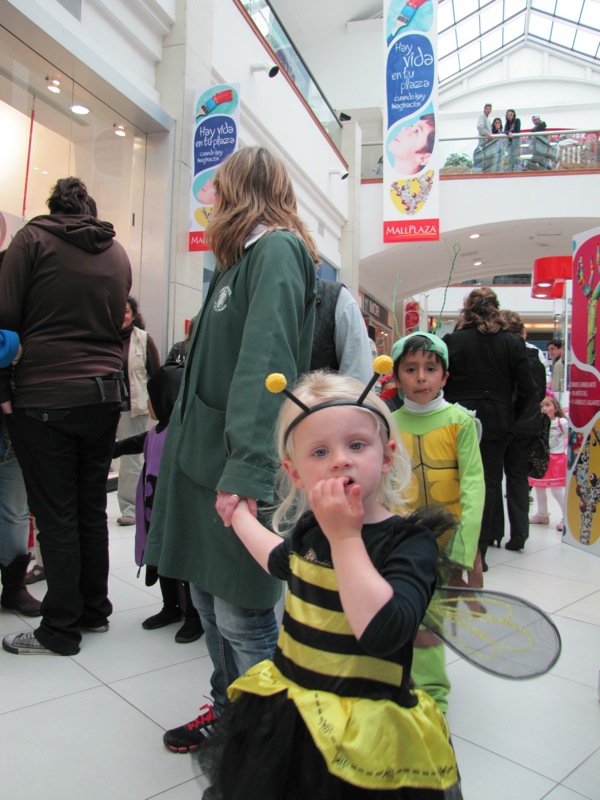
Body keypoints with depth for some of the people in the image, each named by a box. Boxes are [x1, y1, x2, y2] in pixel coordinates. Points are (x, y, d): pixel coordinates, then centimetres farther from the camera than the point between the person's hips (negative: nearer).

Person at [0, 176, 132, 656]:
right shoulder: (118, 253, 12)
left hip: (45, 397, -4)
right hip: (104, 395, 5)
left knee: (56, 516, 2)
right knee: (92, 508, 14)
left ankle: (61, 630, 13)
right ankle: (95, 611, 26)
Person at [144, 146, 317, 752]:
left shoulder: (277, 250, -9)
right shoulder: (245, 259, 20)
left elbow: (266, 363, -24)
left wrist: (246, 470, -31)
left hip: (238, 470, -10)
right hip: (206, 459, 10)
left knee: (241, 617, 1)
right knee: (207, 595, 19)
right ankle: (228, 711, 38)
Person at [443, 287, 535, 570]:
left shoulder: (452, 340, -5)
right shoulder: (513, 343, 0)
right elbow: (526, 389, -1)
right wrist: (511, 417, 11)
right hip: (497, 423, 1)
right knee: (489, 483, 8)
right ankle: (478, 549, 10)